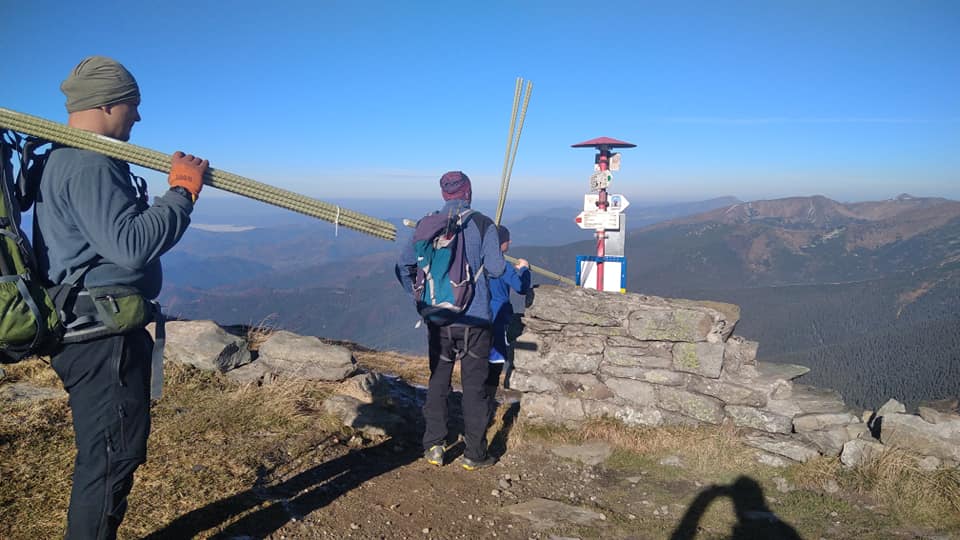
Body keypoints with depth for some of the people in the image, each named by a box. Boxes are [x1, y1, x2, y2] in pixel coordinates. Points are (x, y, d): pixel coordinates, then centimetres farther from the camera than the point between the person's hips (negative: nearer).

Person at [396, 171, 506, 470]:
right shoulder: (483, 224, -8)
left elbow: (404, 265, 2)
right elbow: (495, 269, -12)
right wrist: (495, 254, 9)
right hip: (475, 319, -2)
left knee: (437, 382, 16)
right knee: (474, 385, 7)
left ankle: (434, 446, 18)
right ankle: (474, 454, 14)